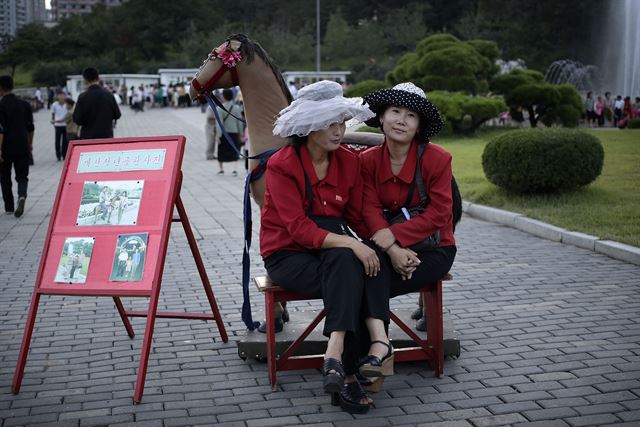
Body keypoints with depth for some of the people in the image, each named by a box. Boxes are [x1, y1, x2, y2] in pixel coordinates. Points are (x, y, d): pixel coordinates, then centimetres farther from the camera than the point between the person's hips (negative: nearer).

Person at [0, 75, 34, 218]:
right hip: (22, 147, 3)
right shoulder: (24, 104, 4)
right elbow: (30, 127, 10)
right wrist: (30, 144, 22)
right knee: (22, 176, 8)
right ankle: (22, 196, -22)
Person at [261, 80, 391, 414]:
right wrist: (349, 244, -34)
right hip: (287, 255, -5)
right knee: (347, 261, -32)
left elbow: (359, 217, 4)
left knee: (372, 259, -28)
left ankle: (335, 355, -39)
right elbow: (299, 229, -22)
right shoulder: (281, 165, -13)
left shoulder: (349, 161, 4)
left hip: (333, 251, 5)